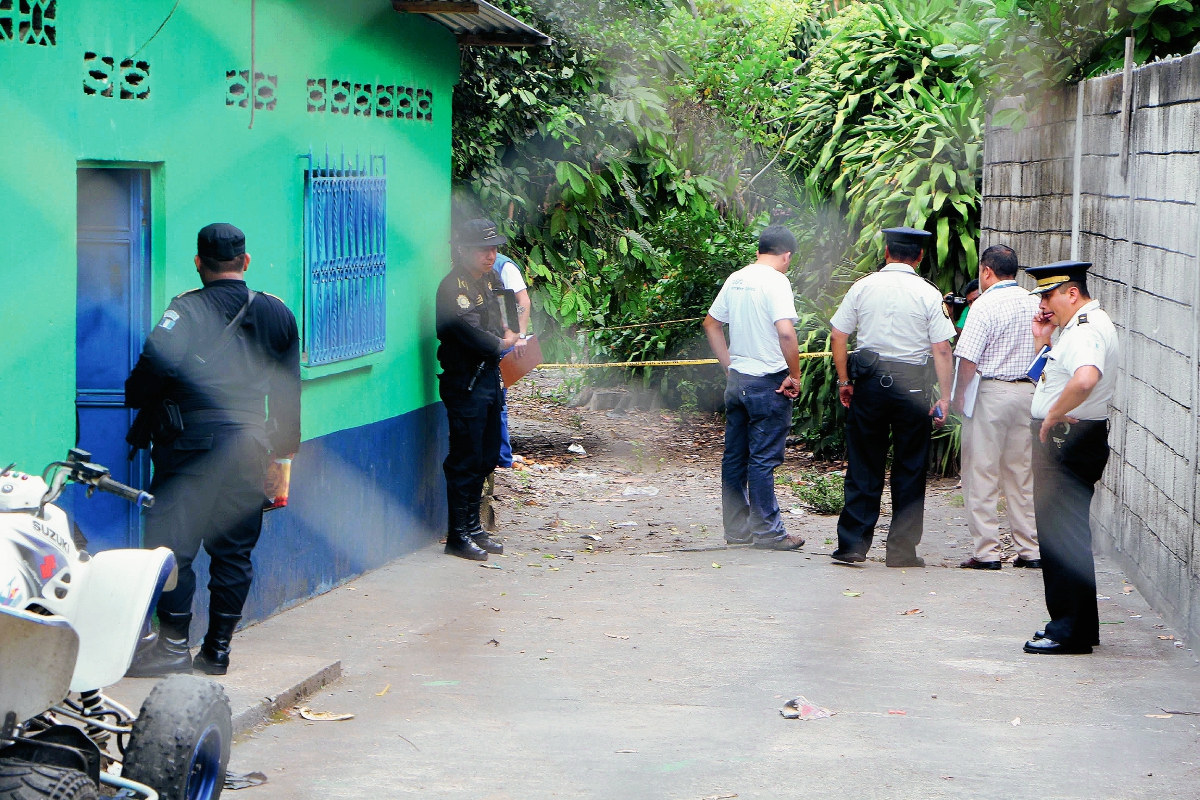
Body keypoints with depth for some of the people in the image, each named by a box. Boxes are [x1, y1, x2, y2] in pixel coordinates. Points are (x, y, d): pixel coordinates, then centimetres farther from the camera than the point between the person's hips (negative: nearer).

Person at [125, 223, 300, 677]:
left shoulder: (188, 309, -6)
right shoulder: (277, 313, 11)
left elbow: (157, 364, -17)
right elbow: (288, 391, 14)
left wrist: (137, 399, 3)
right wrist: (283, 453, 21)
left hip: (193, 439, -5)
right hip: (251, 443, 5)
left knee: (174, 542, 0)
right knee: (234, 550, 9)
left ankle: (173, 647, -2)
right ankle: (217, 650, 12)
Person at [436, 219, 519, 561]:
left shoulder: (490, 280, 12)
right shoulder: (454, 287, -16)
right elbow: (472, 335, -22)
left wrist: (507, 333, 8)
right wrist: (504, 343, -5)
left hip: (489, 378, 9)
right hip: (465, 383, -9)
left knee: (486, 458, 13)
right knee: (466, 461, -6)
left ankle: (473, 527, 22)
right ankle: (458, 535, 0)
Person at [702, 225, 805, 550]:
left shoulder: (736, 279, 9)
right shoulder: (776, 281, -14)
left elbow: (711, 323, 18)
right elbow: (785, 332, -26)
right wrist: (795, 375, -15)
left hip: (736, 379, 7)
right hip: (767, 383, -7)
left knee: (735, 456, 11)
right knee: (764, 458, -3)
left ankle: (736, 528, 18)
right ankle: (767, 531, 2)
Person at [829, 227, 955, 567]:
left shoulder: (863, 287, 1)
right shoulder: (928, 294, -4)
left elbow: (838, 336, 3)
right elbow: (942, 350, -7)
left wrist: (844, 380, 13)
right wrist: (945, 398, -2)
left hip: (869, 380, 2)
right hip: (911, 383, -2)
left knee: (863, 465, 8)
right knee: (909, 468, 7)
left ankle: (852, 543, 6)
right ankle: (902, 549, 9)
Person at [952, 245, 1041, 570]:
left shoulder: (985, 305, -12)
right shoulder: (1035, 304, 8)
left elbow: (968, 360, -16)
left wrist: (958, 396, -4)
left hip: (991, 391, -6)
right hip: (1028, 392, 6)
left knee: (981, 473, 0)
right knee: (1022, 473, 12)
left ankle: (986, 551, -2)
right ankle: (1030, 549, 11)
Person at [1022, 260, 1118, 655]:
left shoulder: (1087, 330, -19)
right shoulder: (1071, 327, 16)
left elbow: (1084, 379, -38)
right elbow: (1054, 375, 24)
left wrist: (1053, 415, -26)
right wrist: (1044, 340, 9)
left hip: (1070, 441, -11)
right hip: (1060, 441, 11)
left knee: (1061, 535, -7)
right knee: (1064, 534, 16)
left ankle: (1070, 631, -2)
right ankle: (1081, 625, 23)